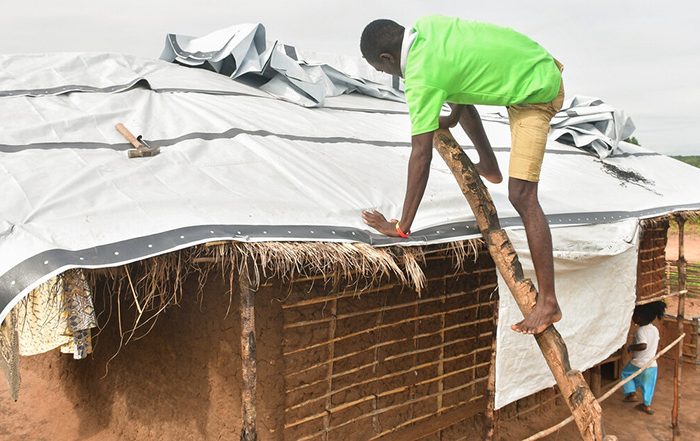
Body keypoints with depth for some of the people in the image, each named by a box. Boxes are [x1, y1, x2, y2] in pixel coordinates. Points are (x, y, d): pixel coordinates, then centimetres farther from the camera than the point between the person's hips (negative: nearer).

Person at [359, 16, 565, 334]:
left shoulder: (421, 78, -26)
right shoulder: (426, 25, -3)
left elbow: (421, 155, -29)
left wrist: (402, 226, -26)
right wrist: (453, 117, 27)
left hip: (537, 93, -10)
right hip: (539, 61, 10)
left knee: (522, 195, -16)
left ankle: (548, 303, -12)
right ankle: (489, 167, 43)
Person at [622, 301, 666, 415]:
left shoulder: (641, 330, -21)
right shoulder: (655, 329, 4)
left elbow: (643, 345, -34)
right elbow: (656, 346, 17)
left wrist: (630, 347, -18)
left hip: (639, 364, -6)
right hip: (652, 365, 6)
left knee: (625, 373, 20)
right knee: (648, 385, 20)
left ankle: (632, 394, 13)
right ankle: (647, 405, 28)